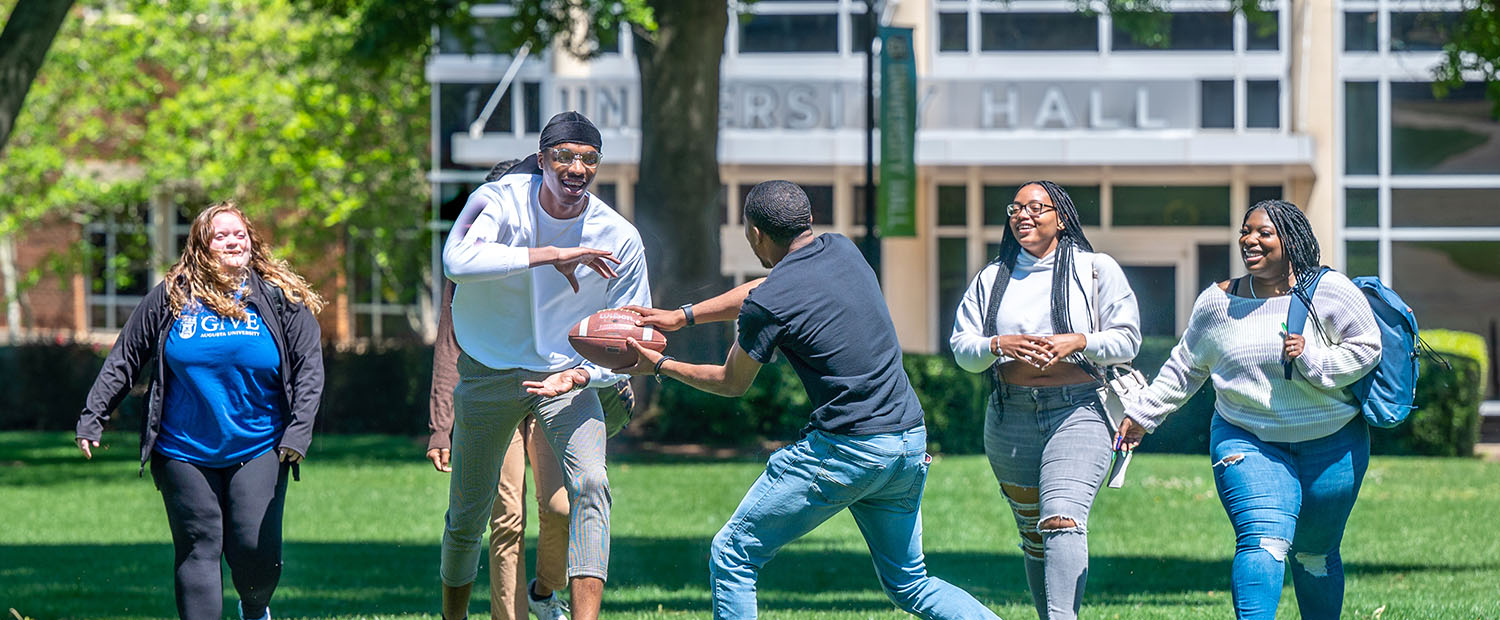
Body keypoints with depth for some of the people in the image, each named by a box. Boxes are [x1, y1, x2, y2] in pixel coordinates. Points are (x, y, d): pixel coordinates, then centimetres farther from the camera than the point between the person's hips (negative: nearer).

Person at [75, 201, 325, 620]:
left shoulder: (280, 297, 0)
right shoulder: (171, 297, 0)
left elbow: (309, 365, 2)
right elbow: (124, 360, 6)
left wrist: (298, 431, -9)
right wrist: (92, 419, 2)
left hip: (258, 449, 0)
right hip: (185, 454, 0)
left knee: (256, 549, -6)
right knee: (198, 550, -2)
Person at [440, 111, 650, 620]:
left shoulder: (619, 238, -11)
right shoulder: (500, 201, -15)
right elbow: (458, 260, -36)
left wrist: (583, 374, -25)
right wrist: (552, 255, -39)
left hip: (567, 374, 0)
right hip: (488, 373, 0)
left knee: (589, 484, -23)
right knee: (467, 512, 8)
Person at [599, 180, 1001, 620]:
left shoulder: (766, 306, -12)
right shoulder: (842, 250, 9)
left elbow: (732, 384, 6)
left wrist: (660, 366, 19)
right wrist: (683, 316, 28)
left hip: (847, 450, -7)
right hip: (911, 443, 7)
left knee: (732, 558, 4)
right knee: (909, 584, 18)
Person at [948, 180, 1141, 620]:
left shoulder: (1096, 270, 5)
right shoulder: (992, 278, 14)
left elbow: (1127, 340, 1)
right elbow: (961, 348, 8)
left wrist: (1078, 342, -17)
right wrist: (998, 346, -14)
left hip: (1077, 412, -4)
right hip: (1011, 418, 4)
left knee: (1062, 519, -23)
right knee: (1032, 533, 9)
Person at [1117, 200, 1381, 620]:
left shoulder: (1329, 293, -7)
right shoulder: (1217, 303, 3)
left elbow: (1366, 349, -5)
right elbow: (1185, 368, 15)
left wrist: (1312, 360, -19)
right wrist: (1142, 413, 18)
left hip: (1330, 443, 0)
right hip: (1247, 439, 0)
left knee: (1314, 555, 10)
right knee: (1263, 542, -20)